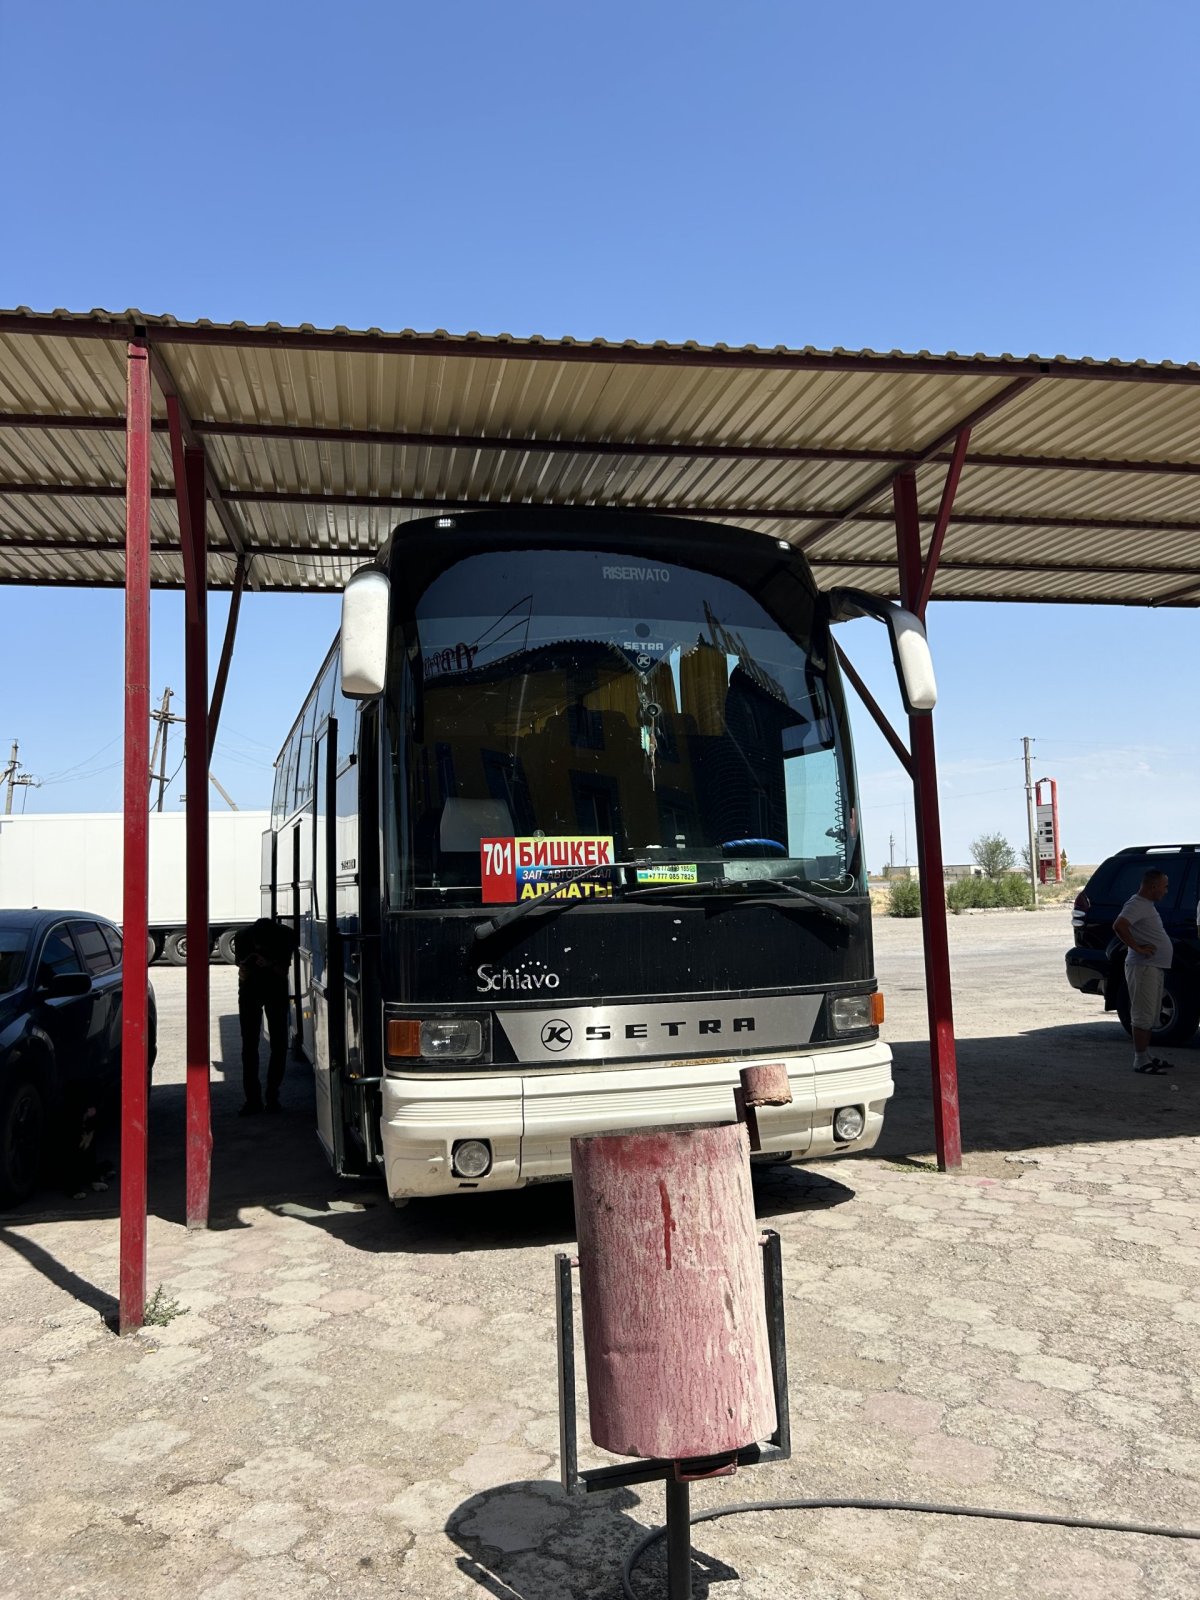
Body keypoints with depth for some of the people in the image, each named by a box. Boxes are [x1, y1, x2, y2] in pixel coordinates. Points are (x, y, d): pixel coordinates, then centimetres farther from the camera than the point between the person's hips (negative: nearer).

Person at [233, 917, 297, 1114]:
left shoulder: (286, 936, -22)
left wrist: (270, 964, -34)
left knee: (279, 1044, -2)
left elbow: (283, 971, -14)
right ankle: (253, 1099, 0)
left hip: (276, 989, 0)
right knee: (249, 1044, -4)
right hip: (250, 990, 0)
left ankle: (272, 1096, 8)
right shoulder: (242, 936, -22)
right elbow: (242, 975, -14)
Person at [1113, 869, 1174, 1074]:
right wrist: (1137, 947, -24)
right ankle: (1141, 1061, -4)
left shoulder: (1147, 905, 17)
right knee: (1143, 1016, -7)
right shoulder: (1136, 904, -15)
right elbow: (1118, 926, -30)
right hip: (1143, 967, -10)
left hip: (1154, 967, 10)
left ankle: (1146, 1056, 24)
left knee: (1151, 1016, 16)